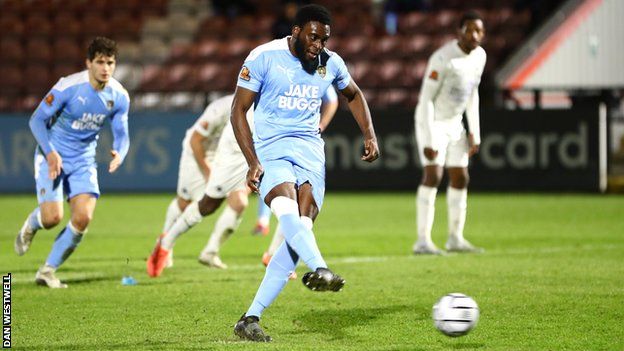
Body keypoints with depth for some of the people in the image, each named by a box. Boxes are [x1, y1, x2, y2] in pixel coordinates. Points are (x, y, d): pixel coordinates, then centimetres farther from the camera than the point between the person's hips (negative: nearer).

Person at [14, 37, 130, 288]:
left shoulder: (119, 96, -6)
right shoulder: (68, 87, -20)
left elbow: (121, 133, 3)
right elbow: (37, 120, -13)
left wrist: (119, 154, -21)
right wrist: (50, 153, -26)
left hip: (83, 161, 4)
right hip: (52, 156, -4)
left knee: (83, 218, -14)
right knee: (53, 216, -18)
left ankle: (48, 271, 4)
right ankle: (31, 225, 22)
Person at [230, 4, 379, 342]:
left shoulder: (330, 63, 7)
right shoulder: (265, 57, -6)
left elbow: (354, 94, 28)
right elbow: (238, 110, -4)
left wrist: (369, 135, 14)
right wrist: (253, 162, -14)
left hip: (311, 152, 4)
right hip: (272, 150, -3)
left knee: (301, 227, -13)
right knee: (287, 208, -34)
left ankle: (250, 319, -11)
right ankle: (320, 269, -59)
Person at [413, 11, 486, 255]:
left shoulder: (479, 56, 0)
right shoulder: (442, 58, -25)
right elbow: (426, 99, -23)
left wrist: (474, 133, 9)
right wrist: (428, 141, -26)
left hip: (454, 124, 8)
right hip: (431, 123, -8)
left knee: (460, 179, 7)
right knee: (433, 175, -19)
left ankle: (455, 238, 17)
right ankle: (423, 241, -21)